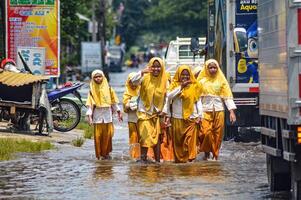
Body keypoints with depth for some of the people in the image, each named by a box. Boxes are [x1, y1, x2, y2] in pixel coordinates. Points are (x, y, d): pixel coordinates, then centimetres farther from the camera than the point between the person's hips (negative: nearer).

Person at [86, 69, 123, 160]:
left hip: (107, 113, 1)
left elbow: (114, 101, 10)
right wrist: (89, 115, -9)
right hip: (97, 114, -1)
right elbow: (90, 104, -1)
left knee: (108, 134, -1)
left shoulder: (108, 88, 5)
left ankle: (106, 152, 12)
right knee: (98, 135, -3)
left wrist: (118, 112, 9)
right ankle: (99, 154, 3)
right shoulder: (92, 90, 1)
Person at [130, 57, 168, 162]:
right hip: (144, 112, -3)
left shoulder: (164, 81, 1)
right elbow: (134, 81, -25)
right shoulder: (145, 78, -7)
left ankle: (157, 159, 12)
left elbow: (166, 98, 5)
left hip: (156, 113, 3)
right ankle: (143, 158, -6)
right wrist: (142, 72, -41)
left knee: (156, 137, 7)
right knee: (145, 136, -10)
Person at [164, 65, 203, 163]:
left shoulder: (194, 86, 9)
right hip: (177, 118, 1)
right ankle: (179, 158, 9)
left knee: (190, 139, -10)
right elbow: (169, 96, -9)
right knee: (178, 139, 2)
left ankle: (190, 157, -11)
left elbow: (198, 101, 9)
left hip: (191, 118, -1)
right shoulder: (174, 85, 8)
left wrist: (199, 115, 1)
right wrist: (181, 87, -11)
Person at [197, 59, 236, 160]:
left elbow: (227, 96, 4)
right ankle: (206, 152, 8)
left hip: (218, 110, 1)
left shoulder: (221, 80, 6)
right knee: (206, 133, -12)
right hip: (205, 110, -1)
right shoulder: (202, 80, 3)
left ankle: (215, 155, 13)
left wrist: (232, 111, -4)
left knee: (217, 134, 2)